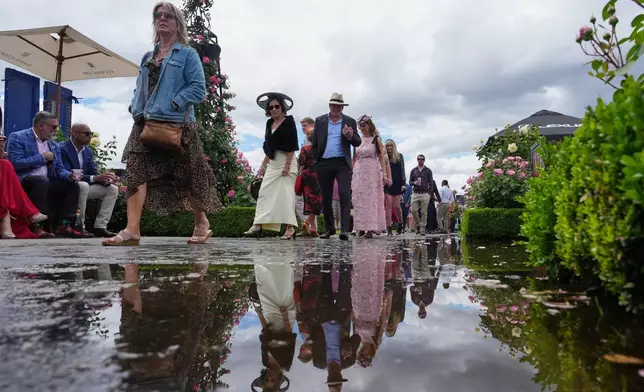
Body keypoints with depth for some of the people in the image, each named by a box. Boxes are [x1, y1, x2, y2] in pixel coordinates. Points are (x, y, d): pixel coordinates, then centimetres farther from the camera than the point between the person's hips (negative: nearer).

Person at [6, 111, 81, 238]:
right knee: (42, 180, -36)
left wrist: (70, 175, -10)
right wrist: (42, 157, -12)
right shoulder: (17, 138, -5)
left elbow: (59, 169, 13)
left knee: (72, 184, -10)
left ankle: (65, 225, -15)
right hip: (21, 182, -7)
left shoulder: (54, 145, 15)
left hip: (45, 183, 7)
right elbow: (15, 164, -17)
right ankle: (37, 226, -34)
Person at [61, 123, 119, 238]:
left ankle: (100, 226, -9)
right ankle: (78, 226, -27)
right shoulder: (62, 149, -15)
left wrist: (106, 178, -17)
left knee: (113, 189, -4)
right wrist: (94, 178, -33)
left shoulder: (88, 151, 9)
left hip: (84, 187, 8)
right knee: (83, 185, -37)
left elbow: (94, 173, 7)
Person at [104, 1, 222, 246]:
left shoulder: (188, 54, 3)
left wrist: (171, 106, -18)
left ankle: (202, 223, 21)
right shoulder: (148, 57, 21)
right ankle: (132, 230, -12)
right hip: (145, 124, 6)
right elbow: (140, 88, 23)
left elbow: (198, 88, -8)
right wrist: (136, 110, 3)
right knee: (136, 170, -11)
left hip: (176, 125, -5)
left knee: (186, 176, 3)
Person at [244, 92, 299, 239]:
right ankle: (257, 226, 0)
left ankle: (290, 228, -4)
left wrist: (287, 165, -18)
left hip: (286, 162, -7)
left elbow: (292, 145, -11)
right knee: (264, 193, 0)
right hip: (272, 164, 7)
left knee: (285, 194, -8)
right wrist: (263, 165, 16)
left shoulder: (288, 121, -3)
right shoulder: (269, 123, 15)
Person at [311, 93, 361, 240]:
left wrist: (350, 136, -19)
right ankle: (329, 228, 20)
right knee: (326, 198, 8)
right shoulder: (320, 121, 9)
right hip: (324, 164, 2)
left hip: (342, 163, -2)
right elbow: (314, 142, 11)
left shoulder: (350, 121, 7)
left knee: (345, 195, -13)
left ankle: (345, 229, -14)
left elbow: (358, 142, 2)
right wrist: (315, 161, 5)